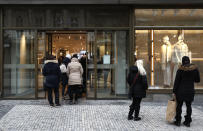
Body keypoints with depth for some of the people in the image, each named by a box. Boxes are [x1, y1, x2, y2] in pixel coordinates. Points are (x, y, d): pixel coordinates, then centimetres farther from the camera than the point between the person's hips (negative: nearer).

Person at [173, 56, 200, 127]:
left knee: (179, 106, 8)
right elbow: (198, 80, 5)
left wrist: (174, 91, -2)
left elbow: (176, 82, -8)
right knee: (188, 106, 12)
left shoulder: (180, 70, -9)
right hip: (190, 91, 2)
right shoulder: (195, 69, -3)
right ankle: (188, 122, 16)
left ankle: (178, 121, 12)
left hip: (181, 91, -2)